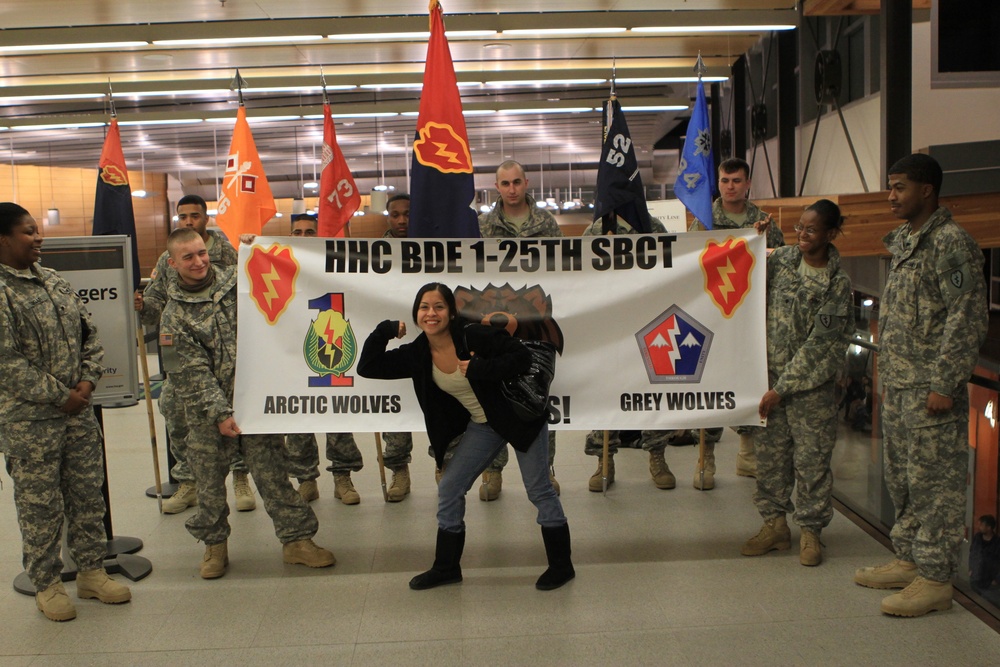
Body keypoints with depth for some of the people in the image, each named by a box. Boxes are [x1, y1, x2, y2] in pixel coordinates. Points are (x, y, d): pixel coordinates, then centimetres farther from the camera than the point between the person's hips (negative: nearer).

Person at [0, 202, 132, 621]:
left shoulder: (55, 282, 9)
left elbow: (89, 335, 13)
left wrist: (87, 381, -2)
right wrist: (60, 397, -14)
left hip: (78, 413, 7)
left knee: (88, 495, 13)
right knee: (40, 506, 6)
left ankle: (91, 572, 28)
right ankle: (46, 586, 22)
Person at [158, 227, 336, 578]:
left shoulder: (237, 281, 3)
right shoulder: (174, 316, -4)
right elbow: (193, 371, -10)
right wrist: (220, 413, -18)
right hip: (207, 411, -1)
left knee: (272, 471, 4)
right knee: (209, 481, 9)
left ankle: (296, 538, 13)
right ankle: (214, 543, 29)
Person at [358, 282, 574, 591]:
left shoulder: (476, 336, -24)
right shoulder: (417, 354, -8)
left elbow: (522, 357, -25)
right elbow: (367, 367, -5)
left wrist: (479, 369, -32)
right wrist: (384, 330, -17)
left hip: (521, 417, -6)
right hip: (482, 426, 6)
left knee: (539, 490, 2)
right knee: (449, 490, 5)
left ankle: (561, 566, 18)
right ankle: (446, 568, 20)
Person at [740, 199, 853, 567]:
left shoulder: (838, 283, -10)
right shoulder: (781, 259, 1)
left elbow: (819, 344, -13)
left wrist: (782, 387, -15)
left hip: (811, 383, -4)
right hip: (770, 371, 4)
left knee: (811, 457, 4)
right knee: (769, 451, 9)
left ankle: (810, 530, 18)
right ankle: (775, 522, 24)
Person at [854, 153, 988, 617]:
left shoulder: (951, 243, -13)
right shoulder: (902, 240, 14)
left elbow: (968, 320, -17)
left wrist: (944, 384, -20)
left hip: (930, 389, -9)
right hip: (897, 385, 9)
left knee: (935, 482, -1)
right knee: (901, 478, 16)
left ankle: (935, 579, 8)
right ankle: (908, 560, 28)